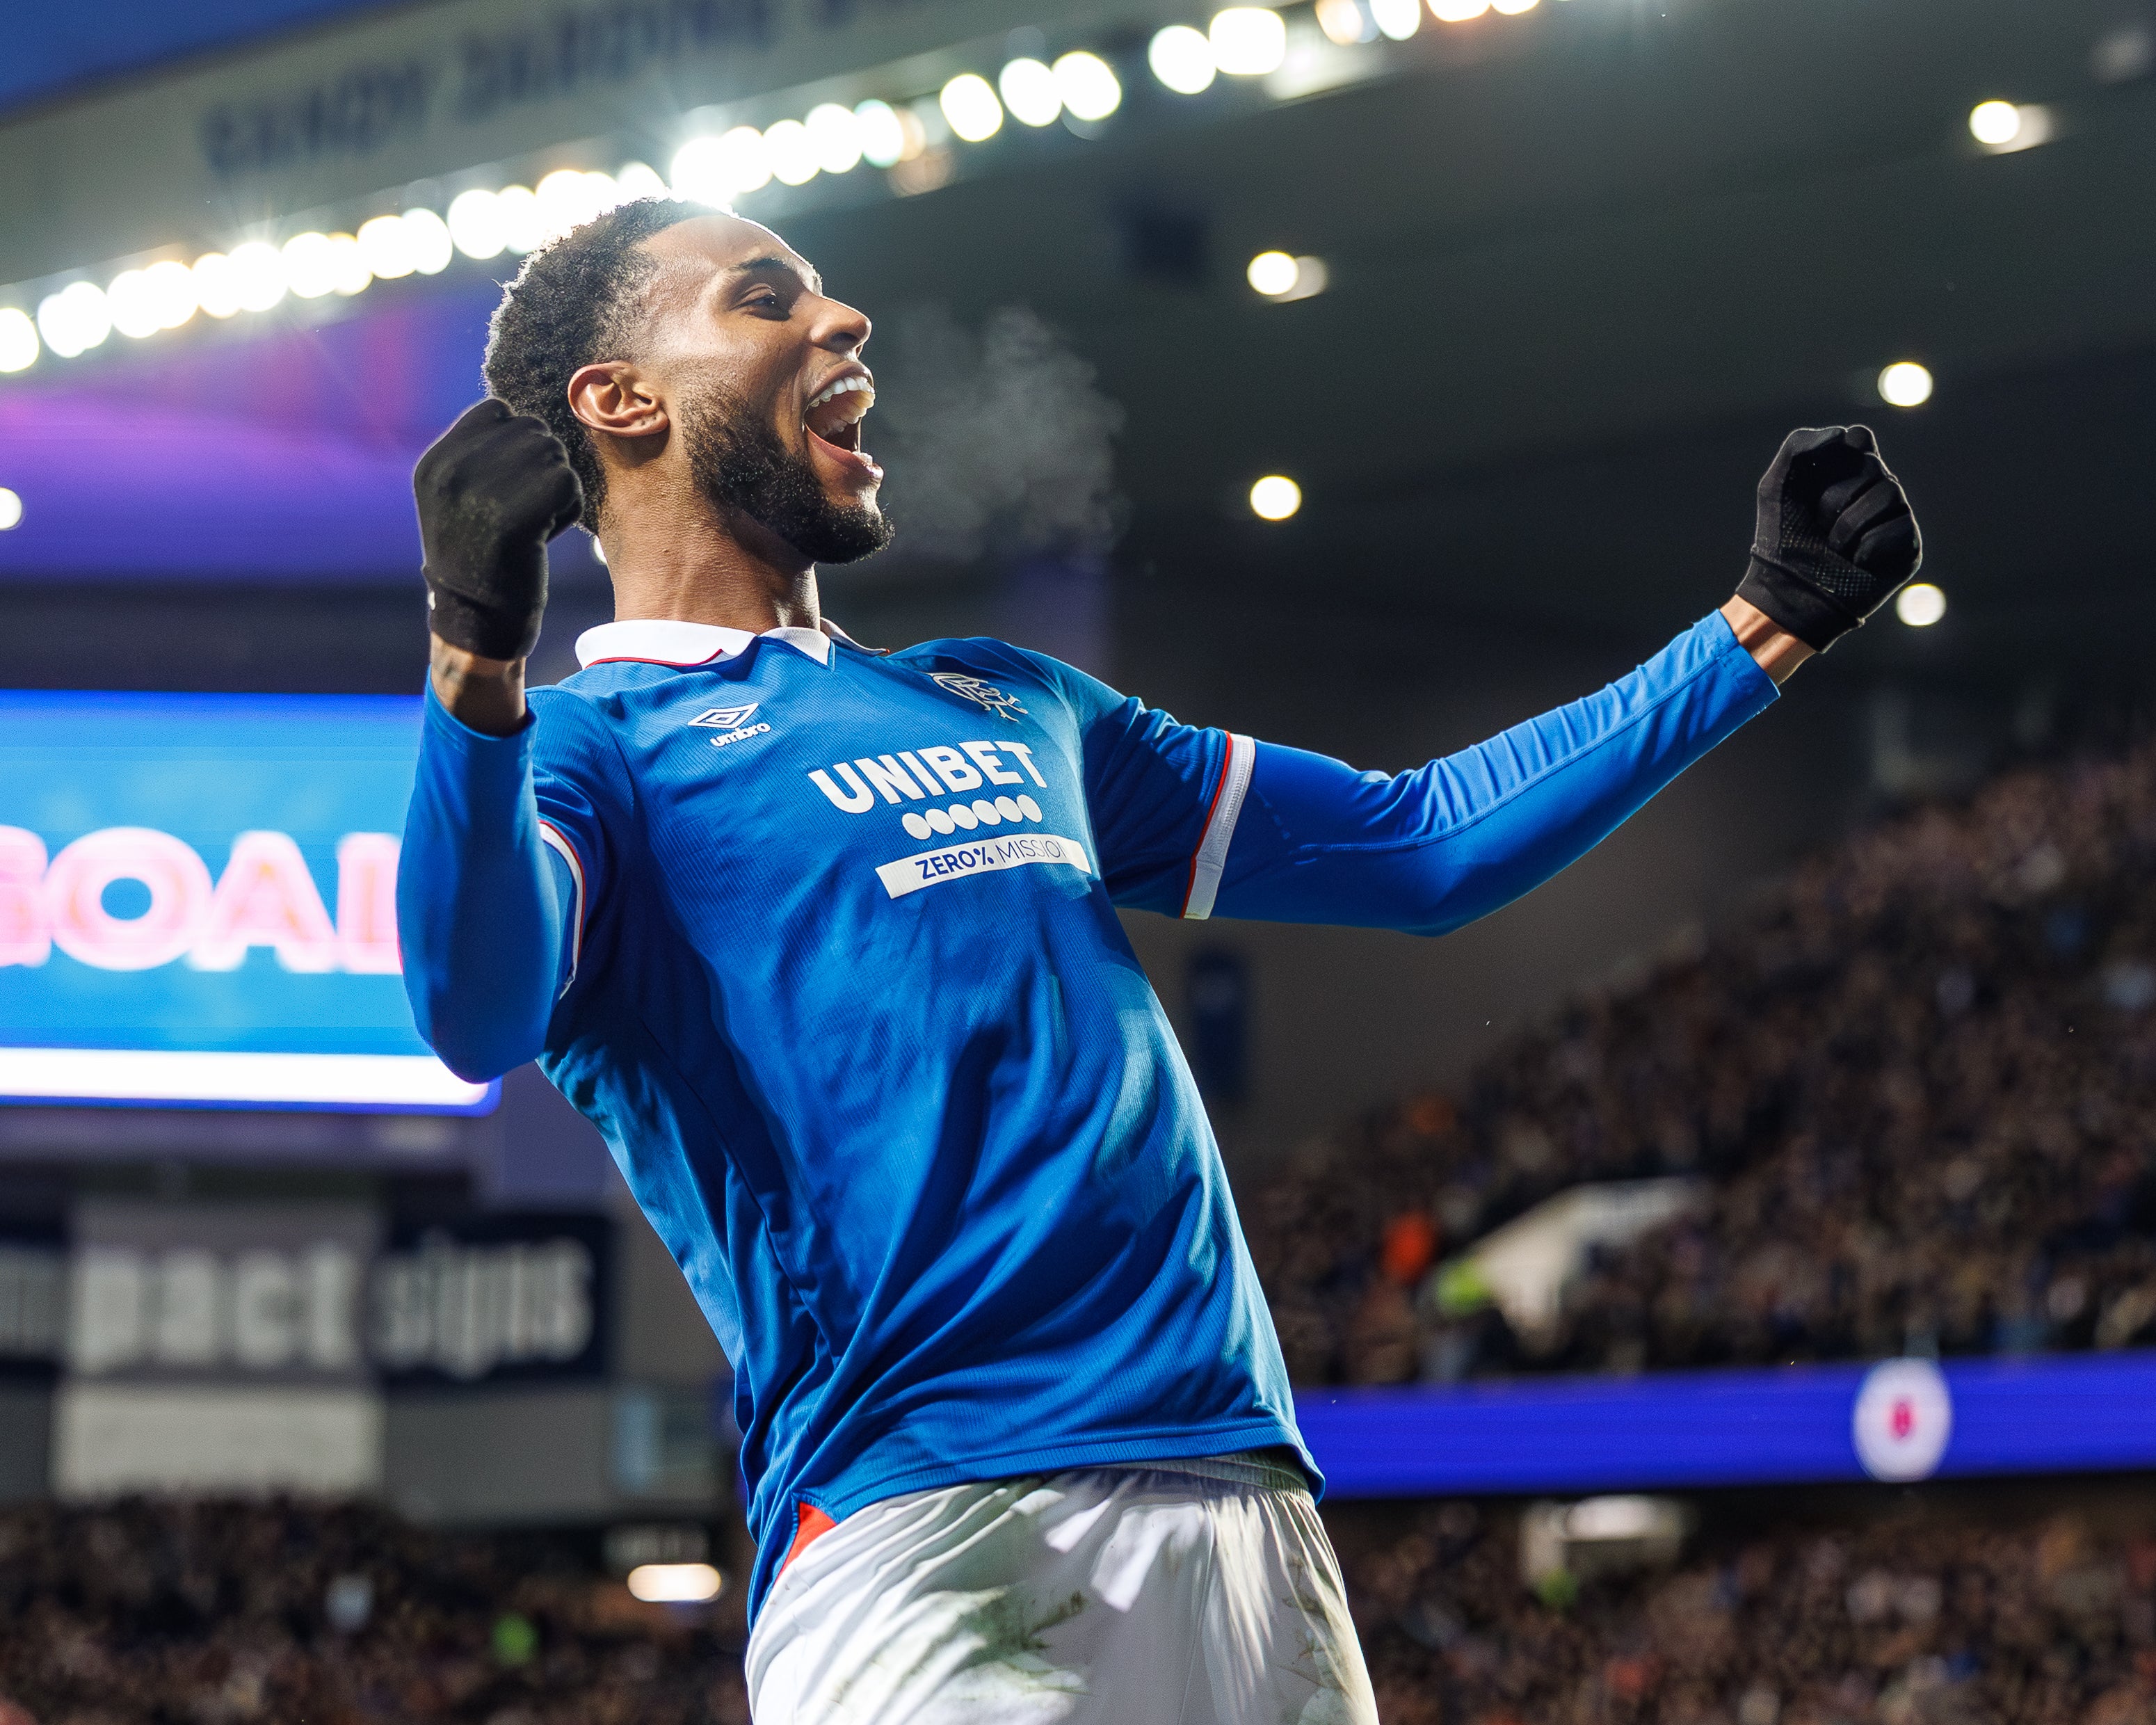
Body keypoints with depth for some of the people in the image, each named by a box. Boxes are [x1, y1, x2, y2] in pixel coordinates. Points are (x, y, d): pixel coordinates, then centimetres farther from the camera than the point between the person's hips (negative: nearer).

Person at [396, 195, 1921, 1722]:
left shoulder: (1012, 707, 27)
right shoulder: (580, 747, 6)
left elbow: (1417, 843, 32)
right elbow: (479, 1011, -16)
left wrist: (1765, 628, 31)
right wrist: (477, 661, -33)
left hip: (1248, 1498, 6)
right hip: (925, 1528, -6)